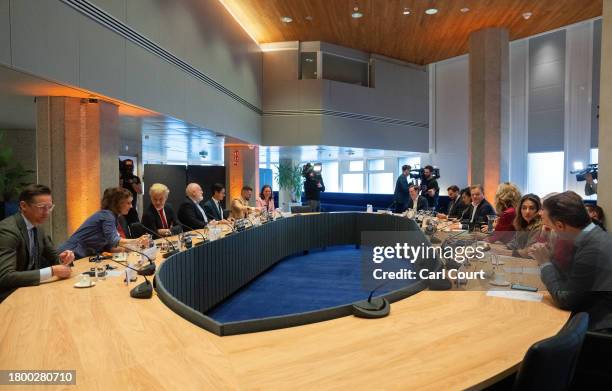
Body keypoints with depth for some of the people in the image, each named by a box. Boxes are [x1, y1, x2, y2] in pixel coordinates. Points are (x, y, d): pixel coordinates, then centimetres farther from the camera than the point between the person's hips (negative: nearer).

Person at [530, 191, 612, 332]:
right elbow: (569, 283, 7)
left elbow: (564, 300, -17)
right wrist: (546, 260, 0)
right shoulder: (593, 237, 2)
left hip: (596, 329, -7)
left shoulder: (594, 249, -24)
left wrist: (545, 262, -11)